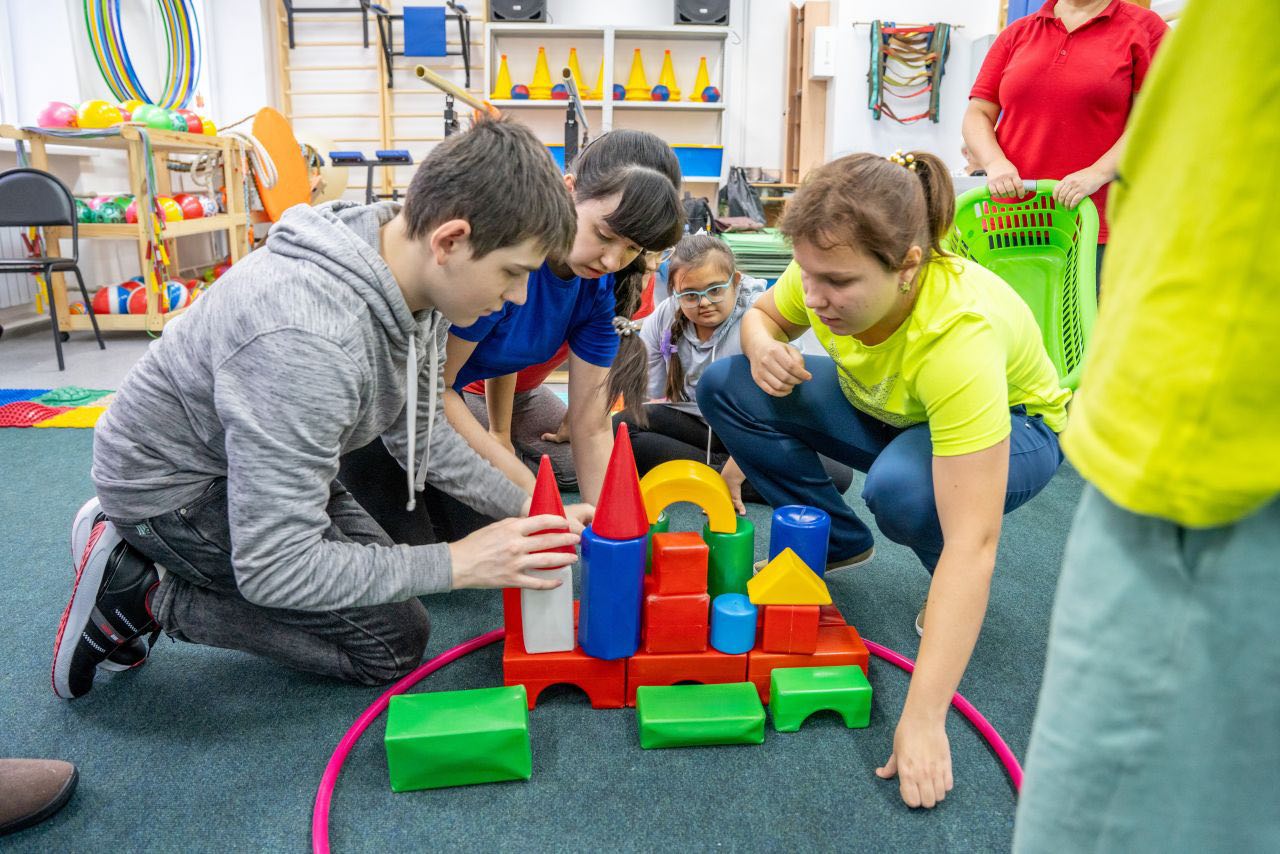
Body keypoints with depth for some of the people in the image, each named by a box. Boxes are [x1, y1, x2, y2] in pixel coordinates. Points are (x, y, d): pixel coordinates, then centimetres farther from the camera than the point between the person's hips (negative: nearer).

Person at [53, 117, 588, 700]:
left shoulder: (413, 280, -12)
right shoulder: (306, 340, -40)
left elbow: (420, 432, 2)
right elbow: (274, 568, -35)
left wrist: (526, 509, -6)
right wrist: (458, 563, -30)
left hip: (251, 463, 8)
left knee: (375, 579, 19)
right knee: (394, 642, -6)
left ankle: (133, 540, 19)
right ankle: (142, 594, 1)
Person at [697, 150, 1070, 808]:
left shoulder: (959, 332, -41)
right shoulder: (834, 271, -25)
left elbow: (971, 544, -43)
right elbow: (763, 313, 0)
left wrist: (922, 719, -45)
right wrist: (763, 346, -27)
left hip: (1012, 426, -5)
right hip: (881, 410, 5)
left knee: (900, 487, -40)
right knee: (726, 388, -14)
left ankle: (951, 599, -4)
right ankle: (836, 544, 4)